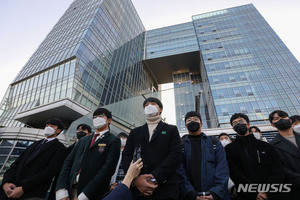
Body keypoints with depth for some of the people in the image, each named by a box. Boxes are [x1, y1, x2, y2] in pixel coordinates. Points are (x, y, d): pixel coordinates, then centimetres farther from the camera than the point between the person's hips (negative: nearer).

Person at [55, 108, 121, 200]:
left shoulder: (113, 141, -7)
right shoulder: (83, 140, 13)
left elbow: (107, 169, -15)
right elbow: (68, 162, 6)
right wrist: (62, 192, -6)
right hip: (69, 191, 5)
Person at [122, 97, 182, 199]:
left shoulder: (171, 130, 6)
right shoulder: (135, 132, 13)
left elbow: (175, 155, -6)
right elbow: (126, 156, 3)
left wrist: (155, 178, -17)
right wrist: (135, 179, -15)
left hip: (164, 190, -1)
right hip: (136, 189, 2)